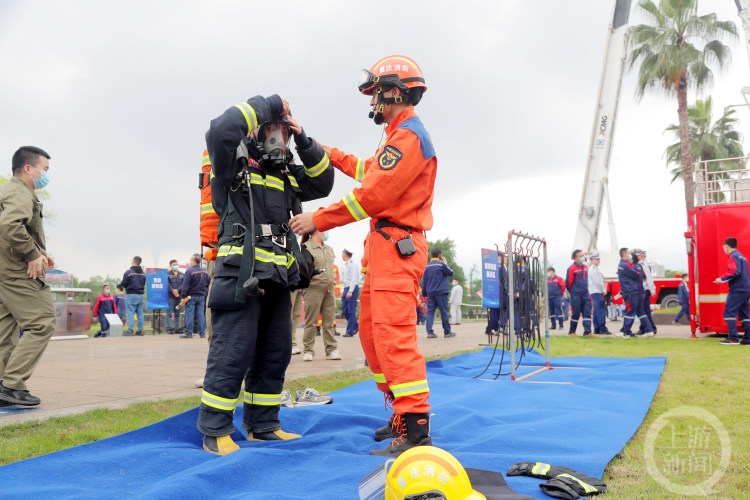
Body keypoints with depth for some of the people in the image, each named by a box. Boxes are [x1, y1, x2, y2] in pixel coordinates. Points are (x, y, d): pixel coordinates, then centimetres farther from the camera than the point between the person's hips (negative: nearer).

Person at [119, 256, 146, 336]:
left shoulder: (129, 272, -12)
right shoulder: (143, 273, 8)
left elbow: (122, 284, -8)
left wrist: (127, 286, 12)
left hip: (131, 295, -6)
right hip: (140, 295, 6)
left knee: (130, 313, -4)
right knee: (140, 313, 9)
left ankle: (130, 331, -5)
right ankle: (140, 330, 10)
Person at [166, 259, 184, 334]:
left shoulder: (182, 275, 11)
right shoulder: (167, 274, 2)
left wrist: (178, 290, -15)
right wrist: (173, 291, -20)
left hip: (179, 296, 4)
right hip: (170, 296, -4)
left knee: (177, 313, 9)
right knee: (170, 313, -5)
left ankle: (177, 328, 14)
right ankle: (169, 328, -4)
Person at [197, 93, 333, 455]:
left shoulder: (287, 174, 21)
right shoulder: (235, 163, 0)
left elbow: (323, 183, 18)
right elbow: (219, 132, -18)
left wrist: (304, 143, 8)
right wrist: (265, 105, -9)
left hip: (277, 278, 8)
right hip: (241, 273, -8)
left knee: (275, 352, 11)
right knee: (233, 351, -8)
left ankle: (263, 425, 23)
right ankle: (215, 432, 3)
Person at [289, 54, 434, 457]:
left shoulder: (408, 136, -12)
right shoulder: (398, 134, 20)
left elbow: (373, 194, -18)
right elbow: (369, 171, 32)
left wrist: (318, 219, -12)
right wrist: (331, 154, 32)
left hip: (396, 246, -10)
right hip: (384, 246, 10)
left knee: (393, 334, -14)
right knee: (371, 332, 13)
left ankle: (415, 428, -13)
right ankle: (403, 411, 22)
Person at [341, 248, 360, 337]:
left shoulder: (353, 264, -10)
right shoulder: (346, 265, 18)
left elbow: (354, 278, -18)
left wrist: (350, 291, -23)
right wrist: (343, 291, 20)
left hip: (352, 289, -9)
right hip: (346, 289, 9)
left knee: (351, 310, -6)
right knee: (344, 310, 7)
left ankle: (350, 331, -2)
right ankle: (356, 326, 19)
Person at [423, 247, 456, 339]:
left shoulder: (427, 266, 9)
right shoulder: (441, 264, -7)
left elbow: (424, 280, 11)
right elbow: (451, 273, 3)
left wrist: (424, 293, 18)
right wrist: (446, 263, 13)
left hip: (430, 292, 4)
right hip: (441, 292, -4)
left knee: (430, 311, 2)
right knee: (444, 312, 3)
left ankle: (430, 332, -7)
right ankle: (447, 332, 9)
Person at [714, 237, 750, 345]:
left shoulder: (733, 256, -8)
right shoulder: (741, 256, 22)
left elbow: (734, 271, -22)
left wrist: (722, 279, -16)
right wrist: (725, 279, 24)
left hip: (737, 290, -9)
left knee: (729, 312, -8)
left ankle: (733, 339, -12)